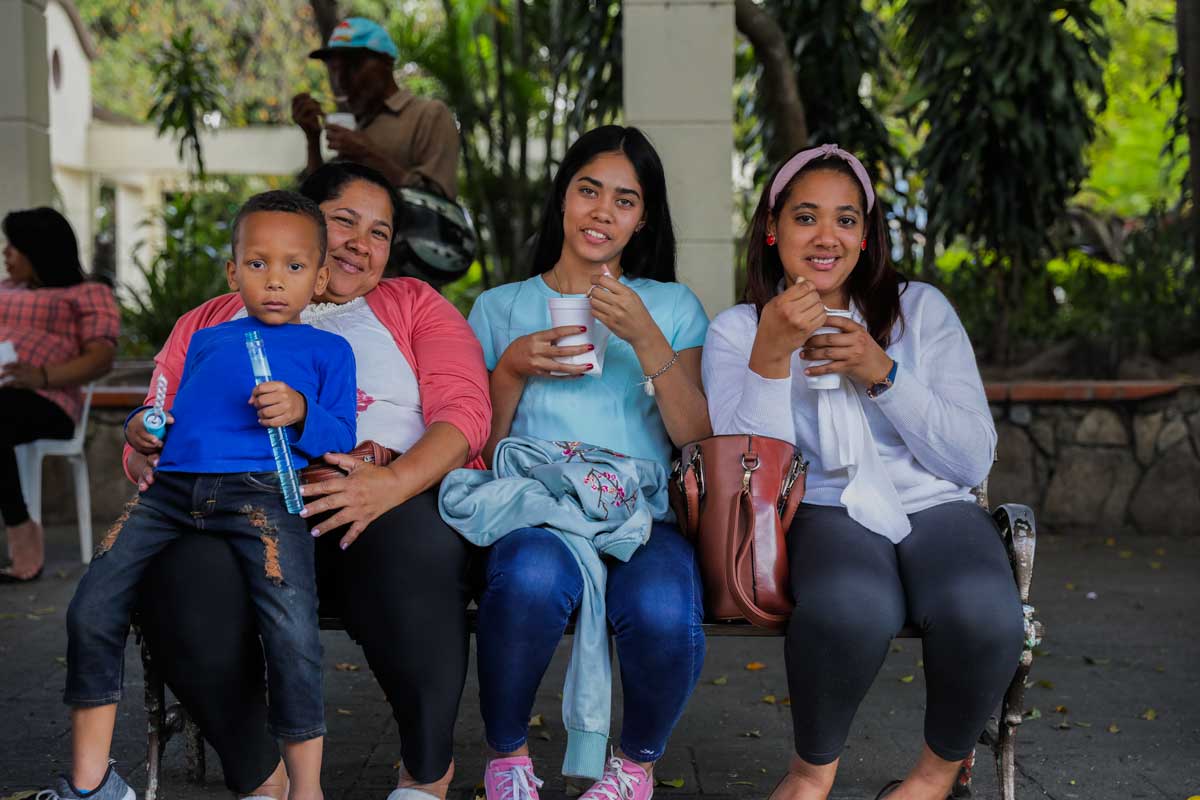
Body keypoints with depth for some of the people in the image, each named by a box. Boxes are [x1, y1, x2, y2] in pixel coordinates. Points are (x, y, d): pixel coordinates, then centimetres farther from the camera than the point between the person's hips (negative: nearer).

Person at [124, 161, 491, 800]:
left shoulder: (412, 305, 21)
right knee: (184, 567, -34)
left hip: (397, 504, -1)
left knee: (416, 538, -38)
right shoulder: (212, 322, 27)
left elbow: (464, 410, 4)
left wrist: (390, 484, -17)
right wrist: (152, 458, -7)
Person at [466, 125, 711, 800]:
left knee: (662, 612, -35)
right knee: (534, 579, -38)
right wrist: (512, 369, -2)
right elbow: (479, 451, 13)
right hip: (535, 504, 0)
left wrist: (647, 342, -7)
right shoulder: (501, 307, 19)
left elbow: (700, 440, 3)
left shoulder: (674, 306, 18)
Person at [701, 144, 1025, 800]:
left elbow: (973, 462, 1)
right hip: (826, 515, -2)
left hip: (933, 507, 2)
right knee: (852, 607, -37)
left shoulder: (921, 309, 9)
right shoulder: (736, 330, 6)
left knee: (983, 616, -33)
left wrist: (885, 373, -11)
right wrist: (770, 357, -17)